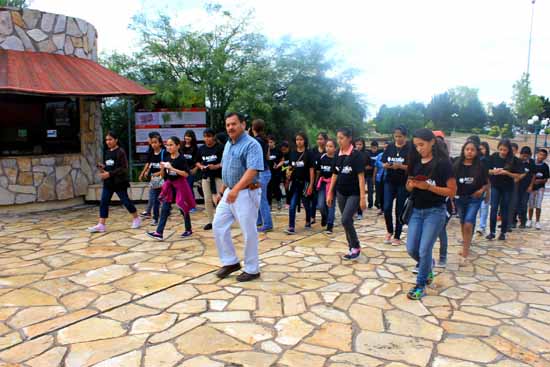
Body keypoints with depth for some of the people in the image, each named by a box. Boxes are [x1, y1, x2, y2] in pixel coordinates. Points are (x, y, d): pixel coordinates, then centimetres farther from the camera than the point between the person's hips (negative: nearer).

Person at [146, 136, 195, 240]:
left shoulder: (181, 159, -13)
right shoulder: (167, 159, 3)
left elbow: (186, 174, -22)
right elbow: (164, 175, 10)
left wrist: (172, 168, -26)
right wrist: (162, 168, -11)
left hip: (180, 185, -5)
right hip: (169, 186, 5)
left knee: (183, 208, 7)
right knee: (165, 208, -3)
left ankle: (188, 230, 25)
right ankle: (159, 232, -5)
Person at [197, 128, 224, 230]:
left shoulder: (220, 147, -9)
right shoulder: (201, 149, 7)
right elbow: (197, 162, 15)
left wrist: (216, 166, -22)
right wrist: (201, 166, -5)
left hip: (218, 176, -5)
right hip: (206, 177, 5)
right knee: (207, 199, 8)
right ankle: (210, 221, 19)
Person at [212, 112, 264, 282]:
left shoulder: (251, 144, -15)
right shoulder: (228, 144, 12)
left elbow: (252, 170, -28)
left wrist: (236, 189, -39)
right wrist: (222, 191, 21)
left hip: (246, 193, -8)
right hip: (229, 192, 9)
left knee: (249, 232, 1)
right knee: (219, 226, 9)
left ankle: (252, 270, 16)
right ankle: (231, 262, 23)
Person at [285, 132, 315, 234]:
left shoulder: (308, 154, -5)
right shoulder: (293, 153, 6)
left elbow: (311, 170, -7)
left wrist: (311, 185, -11)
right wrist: (288, 172, -4)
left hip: (304, 182, -3)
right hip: (294, 183, 3)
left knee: (306, 204, 14)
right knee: (292, 206, -6)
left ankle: (308, 222, 36)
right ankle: (291, 227, -4)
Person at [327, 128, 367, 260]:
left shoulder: (356, 155, -12)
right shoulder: (338, 155, 5)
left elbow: (361, 176, -14)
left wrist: (362, 197, -17)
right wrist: (330, 193, 11)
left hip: (354, 194, -6)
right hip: (341, 193, 6)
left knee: (346, 220, -14)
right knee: (347, 222, 10)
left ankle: (356, 247, 4)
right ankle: (352, 248, 23)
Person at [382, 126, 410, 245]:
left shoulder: (410, 148, -7)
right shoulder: (390, 147, 6)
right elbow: (383, 163, 9)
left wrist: (400, 166, -25)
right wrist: (386, 165, -13)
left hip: (403, 183, -3)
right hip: (389, 182, 3)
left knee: (399, 210, 4)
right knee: (386, 208, -1)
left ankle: (397, 236, 18)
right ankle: (390, 231, 24)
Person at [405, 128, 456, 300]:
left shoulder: (443, 163, -11)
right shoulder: (416, 162, 5)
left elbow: (452, 191, -12)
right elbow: (408, 187, 15)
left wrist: (427, 186, -21)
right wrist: (411, 185, -9)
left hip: (435, 212, -5)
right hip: (416, 210, 5)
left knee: (424, 250, -4)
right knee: (411, 249, 5)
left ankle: (420, 285, 15)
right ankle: (428, 266, 36)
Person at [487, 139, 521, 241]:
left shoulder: (513, 160, -10)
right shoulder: (494, 157, -7)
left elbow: (516, 175, -8)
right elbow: (487, 170, 1)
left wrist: (506, 172, -24)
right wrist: (493, 171, -20)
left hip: (507, 187, -1)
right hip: (495, 186, 1)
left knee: (504, 209, 6)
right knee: (494, 208, -4)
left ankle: (503, 232, 15)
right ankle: (492, 232, 1)